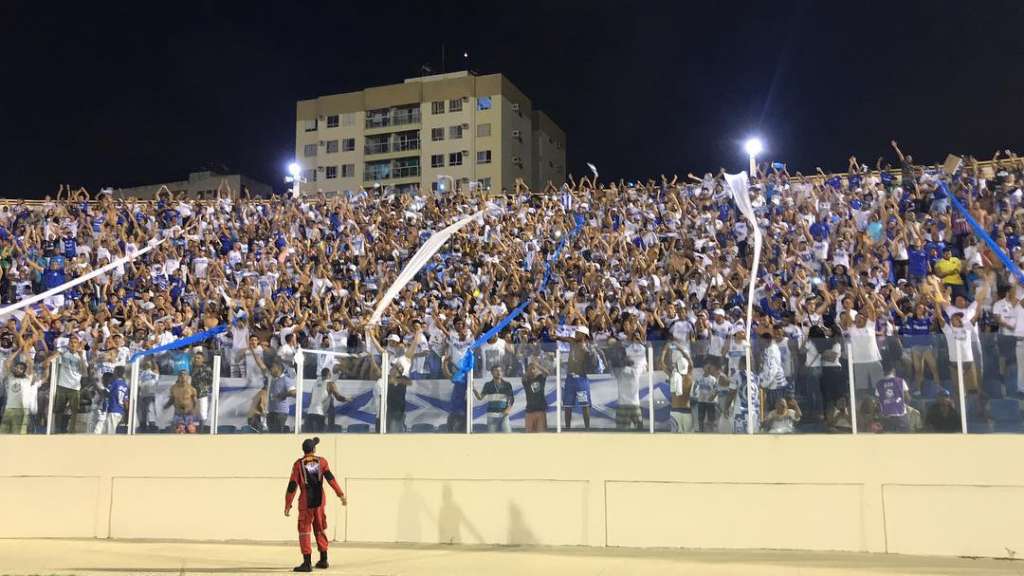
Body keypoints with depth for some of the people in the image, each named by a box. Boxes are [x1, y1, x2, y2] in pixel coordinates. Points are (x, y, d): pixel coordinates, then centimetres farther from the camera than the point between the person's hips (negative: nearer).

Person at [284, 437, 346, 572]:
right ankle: (323, 560, 23)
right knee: (321, 530, 17)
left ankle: (307, 563, -4)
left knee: (304, 532, 2)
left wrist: (287, 505, -3)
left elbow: (292, 486, -7)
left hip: (306, 502, -3)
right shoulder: (322, 461, 2)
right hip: (320, 501, 3)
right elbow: (330, 478, -10)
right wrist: (341, 494, -14)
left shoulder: (298, 464, -4)